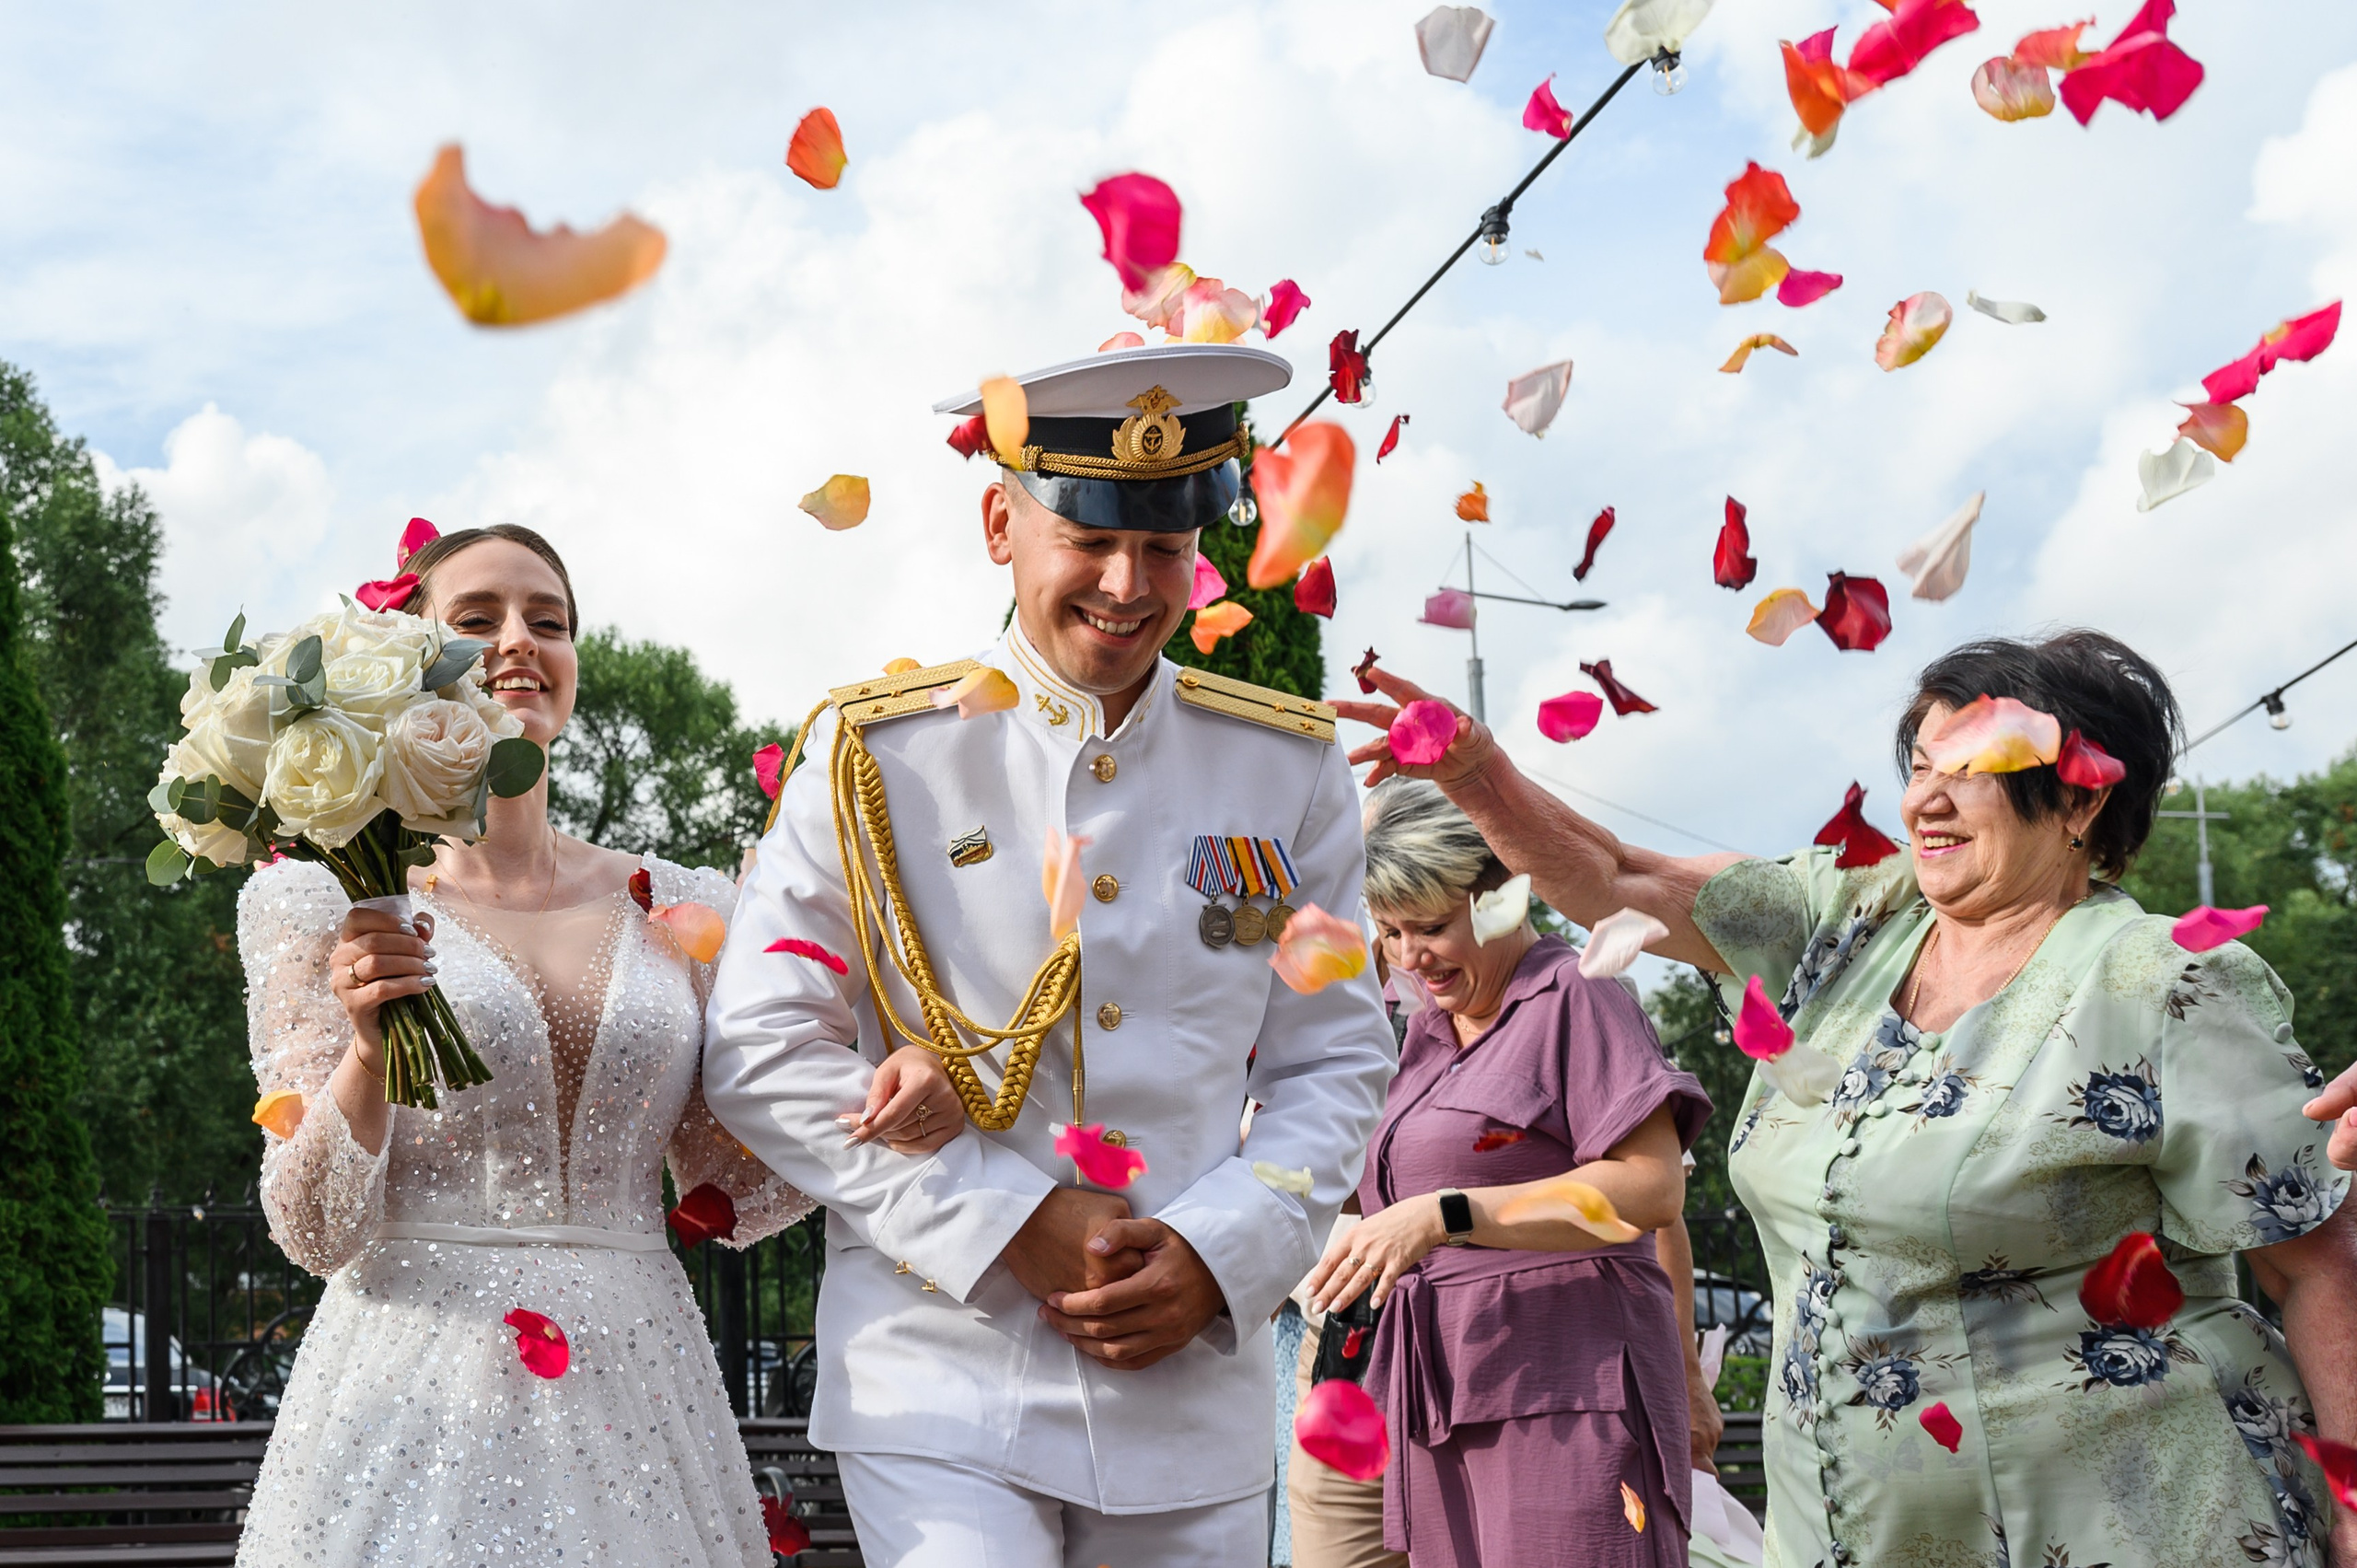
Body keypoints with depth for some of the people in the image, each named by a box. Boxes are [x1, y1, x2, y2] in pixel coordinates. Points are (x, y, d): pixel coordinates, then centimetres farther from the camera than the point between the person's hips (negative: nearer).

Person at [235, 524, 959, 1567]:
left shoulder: (679, 907, 10)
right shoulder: (321, 903, 1)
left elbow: (733, 1193, 12)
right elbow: (314, 1233, -4)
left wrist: (880, 1108, -6)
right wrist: (369, 1053, -21)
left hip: (631, 1395, 3)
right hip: (416, 1393, -3)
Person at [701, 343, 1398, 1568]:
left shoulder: (1289, 769, 5)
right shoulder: (877, 755, -2)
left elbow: (1333, 1064, 9)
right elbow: (763, 1054, -4)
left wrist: (1219, 1254, -8)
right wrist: (1008, 1226, -12)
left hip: (1196, 1395, 3)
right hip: (940, 1381, -3)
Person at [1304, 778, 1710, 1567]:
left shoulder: (1576, 998, -4)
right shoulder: (1427, 1032, 20)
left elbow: (1654, 1189, -16)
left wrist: (1443, 1215, -21)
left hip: (1564, 1385, -7)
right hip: (1445, 1398, 8)